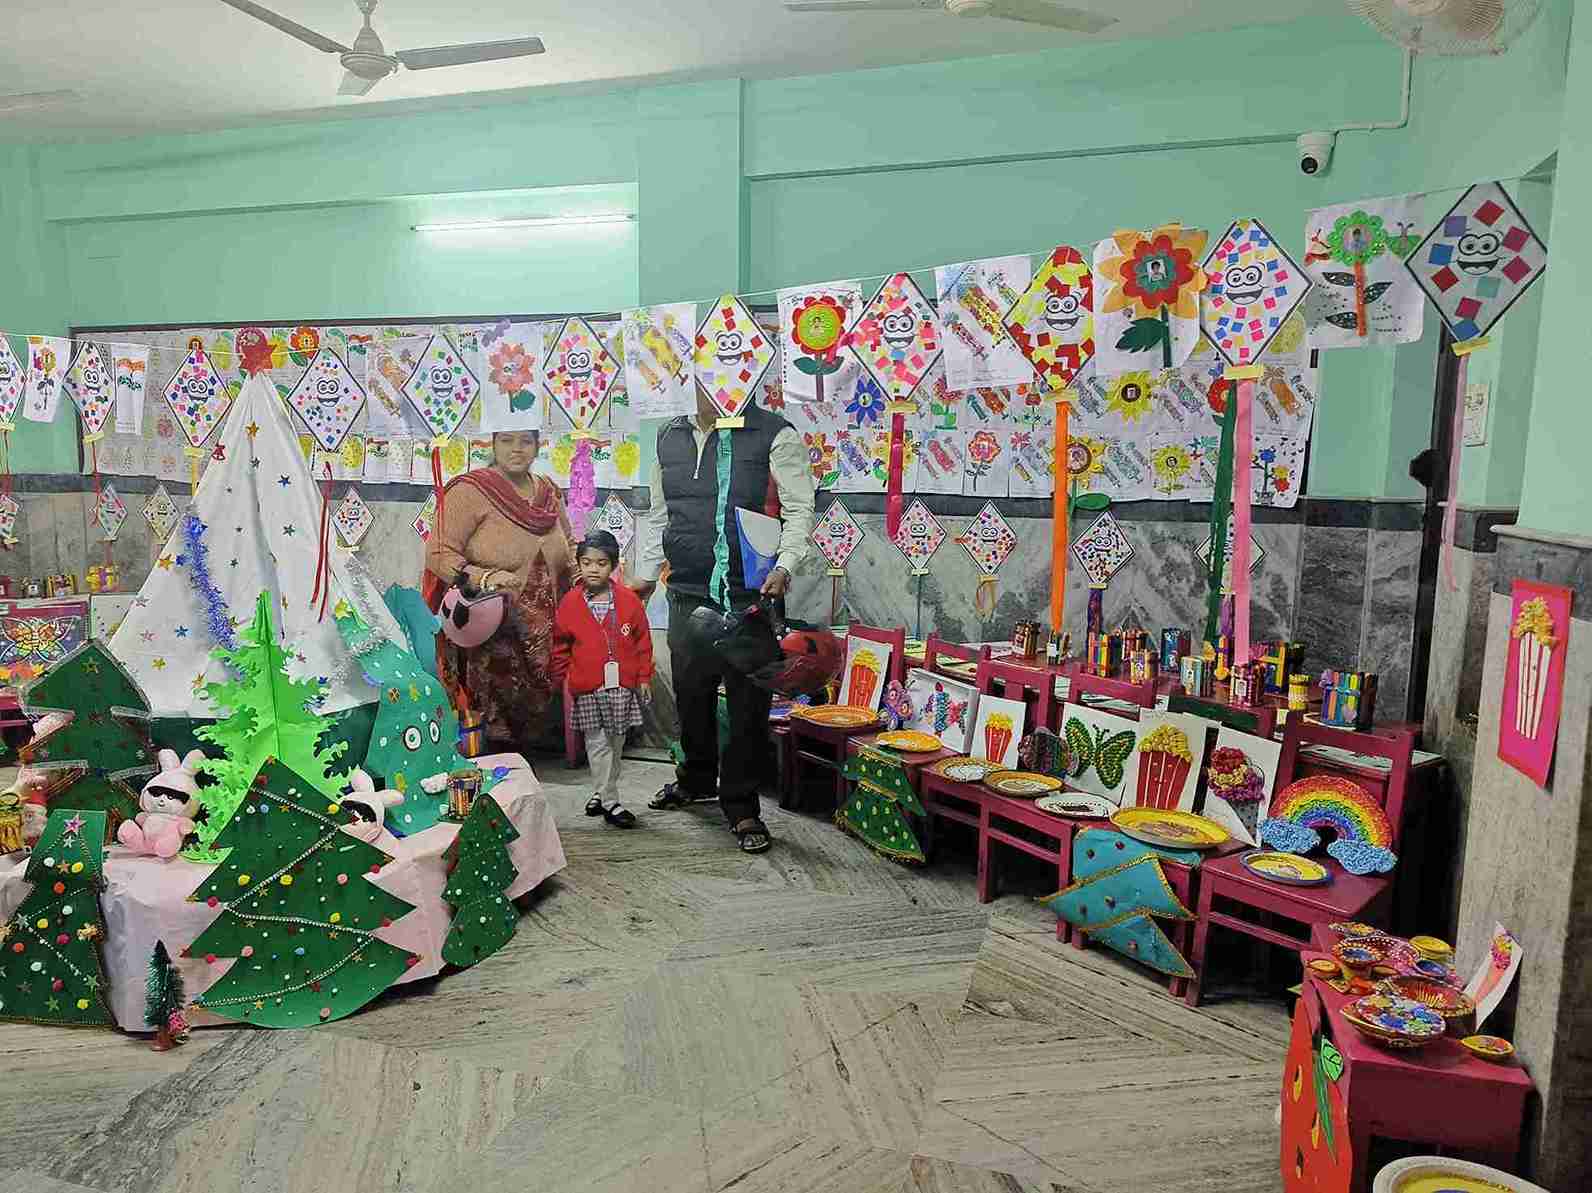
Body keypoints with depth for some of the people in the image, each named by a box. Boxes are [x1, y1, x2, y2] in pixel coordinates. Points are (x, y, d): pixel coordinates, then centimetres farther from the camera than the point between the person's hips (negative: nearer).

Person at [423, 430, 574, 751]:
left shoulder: (548, 493, 11)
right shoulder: (470, 490, -8)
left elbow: (568, 548, 27)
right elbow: (438, 554, -14)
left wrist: (576, 566, 6)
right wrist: (483, 577, -29)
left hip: (540, 636, 6)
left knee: (530, 718, 9)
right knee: (496, 725, -8)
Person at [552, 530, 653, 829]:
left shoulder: (629, 600, -1)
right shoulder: (570, 603, -1)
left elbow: (643, 641, 5)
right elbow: (560, 645, 7)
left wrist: (644, 677, 4)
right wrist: (560, 679, 6)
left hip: (623, 686, 1)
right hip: (588, 688, -1)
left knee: (616, 742, 11)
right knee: (598, 744, 1)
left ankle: (602, 792, 28)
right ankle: (609, 802, 7)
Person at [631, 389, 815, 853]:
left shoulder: (774, 435, -3)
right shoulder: (670, 437, 13)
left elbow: (798, 508, -7)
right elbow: (659, 514, 22)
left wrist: (784, 565, -20)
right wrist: (645, 573, 20)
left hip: (751, 595, -5)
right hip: (689, 593, 5)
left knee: (748, 701, 0)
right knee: (691, 693, 15)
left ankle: (741, 806, 14)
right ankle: (696, 778, 39)